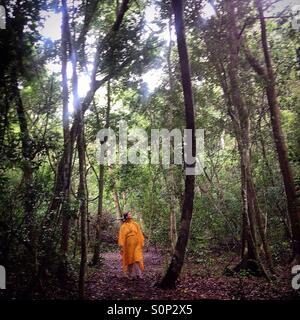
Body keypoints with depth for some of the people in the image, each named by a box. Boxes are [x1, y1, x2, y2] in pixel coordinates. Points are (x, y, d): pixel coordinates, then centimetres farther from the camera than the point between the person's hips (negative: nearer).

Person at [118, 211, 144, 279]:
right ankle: (131, 275, 11)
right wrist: (121, 245, -14)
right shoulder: (123, 226, 4)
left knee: (137, 258, -7)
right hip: (128, 245, -1)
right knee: (129, 259, 3)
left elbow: (139, 234, 12)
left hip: (136, 244, 2)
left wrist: (142, 243, 6)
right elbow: (121, 236, -4)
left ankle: (138, 274, -3)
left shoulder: (135, 224, 11)